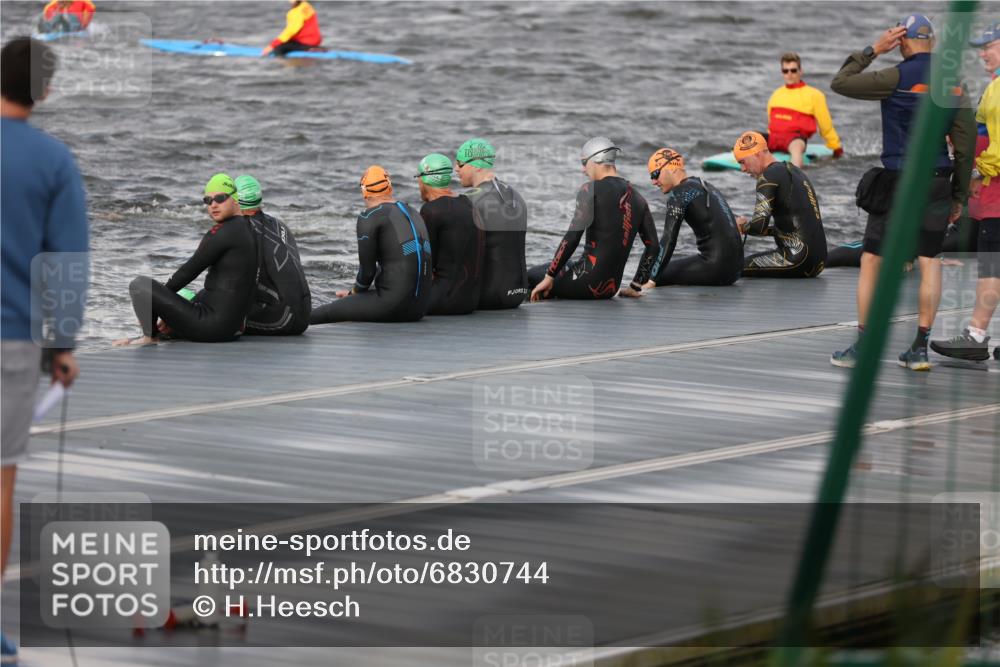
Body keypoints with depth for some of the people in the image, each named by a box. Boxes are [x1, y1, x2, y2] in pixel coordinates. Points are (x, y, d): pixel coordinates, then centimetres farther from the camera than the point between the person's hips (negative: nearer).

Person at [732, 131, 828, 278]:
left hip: (800, 259, -10)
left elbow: (759, 226, -16)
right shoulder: (794, 171, 20)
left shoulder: (769, 176, -9)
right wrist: (749, 225, 21)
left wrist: (742, 226, 6)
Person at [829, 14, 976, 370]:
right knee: (930, 262, 7)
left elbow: (840, 83, -6)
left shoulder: (898, 77, -11)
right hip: (937, 184, 4)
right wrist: (959, 196, 12)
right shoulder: (953, 82, 4)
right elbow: (966, 142, 5)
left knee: (872, 261, 5)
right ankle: (920, 348, 4)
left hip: (897, 183, -4)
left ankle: (861, 347, 7)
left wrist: (872, 50, 0)